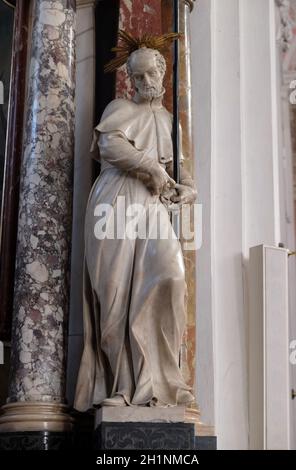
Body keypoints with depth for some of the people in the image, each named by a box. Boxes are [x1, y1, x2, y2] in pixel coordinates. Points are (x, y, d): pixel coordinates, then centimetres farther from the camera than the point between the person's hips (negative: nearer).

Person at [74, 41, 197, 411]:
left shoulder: (168, 119, 26)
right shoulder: (120, 109, 11)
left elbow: (174, 165, 32)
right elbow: (110, 144, -10)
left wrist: (185, 187, 9)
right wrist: (153, 169, -8)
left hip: (153, 206, 4)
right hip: (118, 201, -4)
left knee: (167, 276, -19)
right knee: (117, 291, -10)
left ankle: (152, 379, -15)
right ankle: (119, 384, -5)